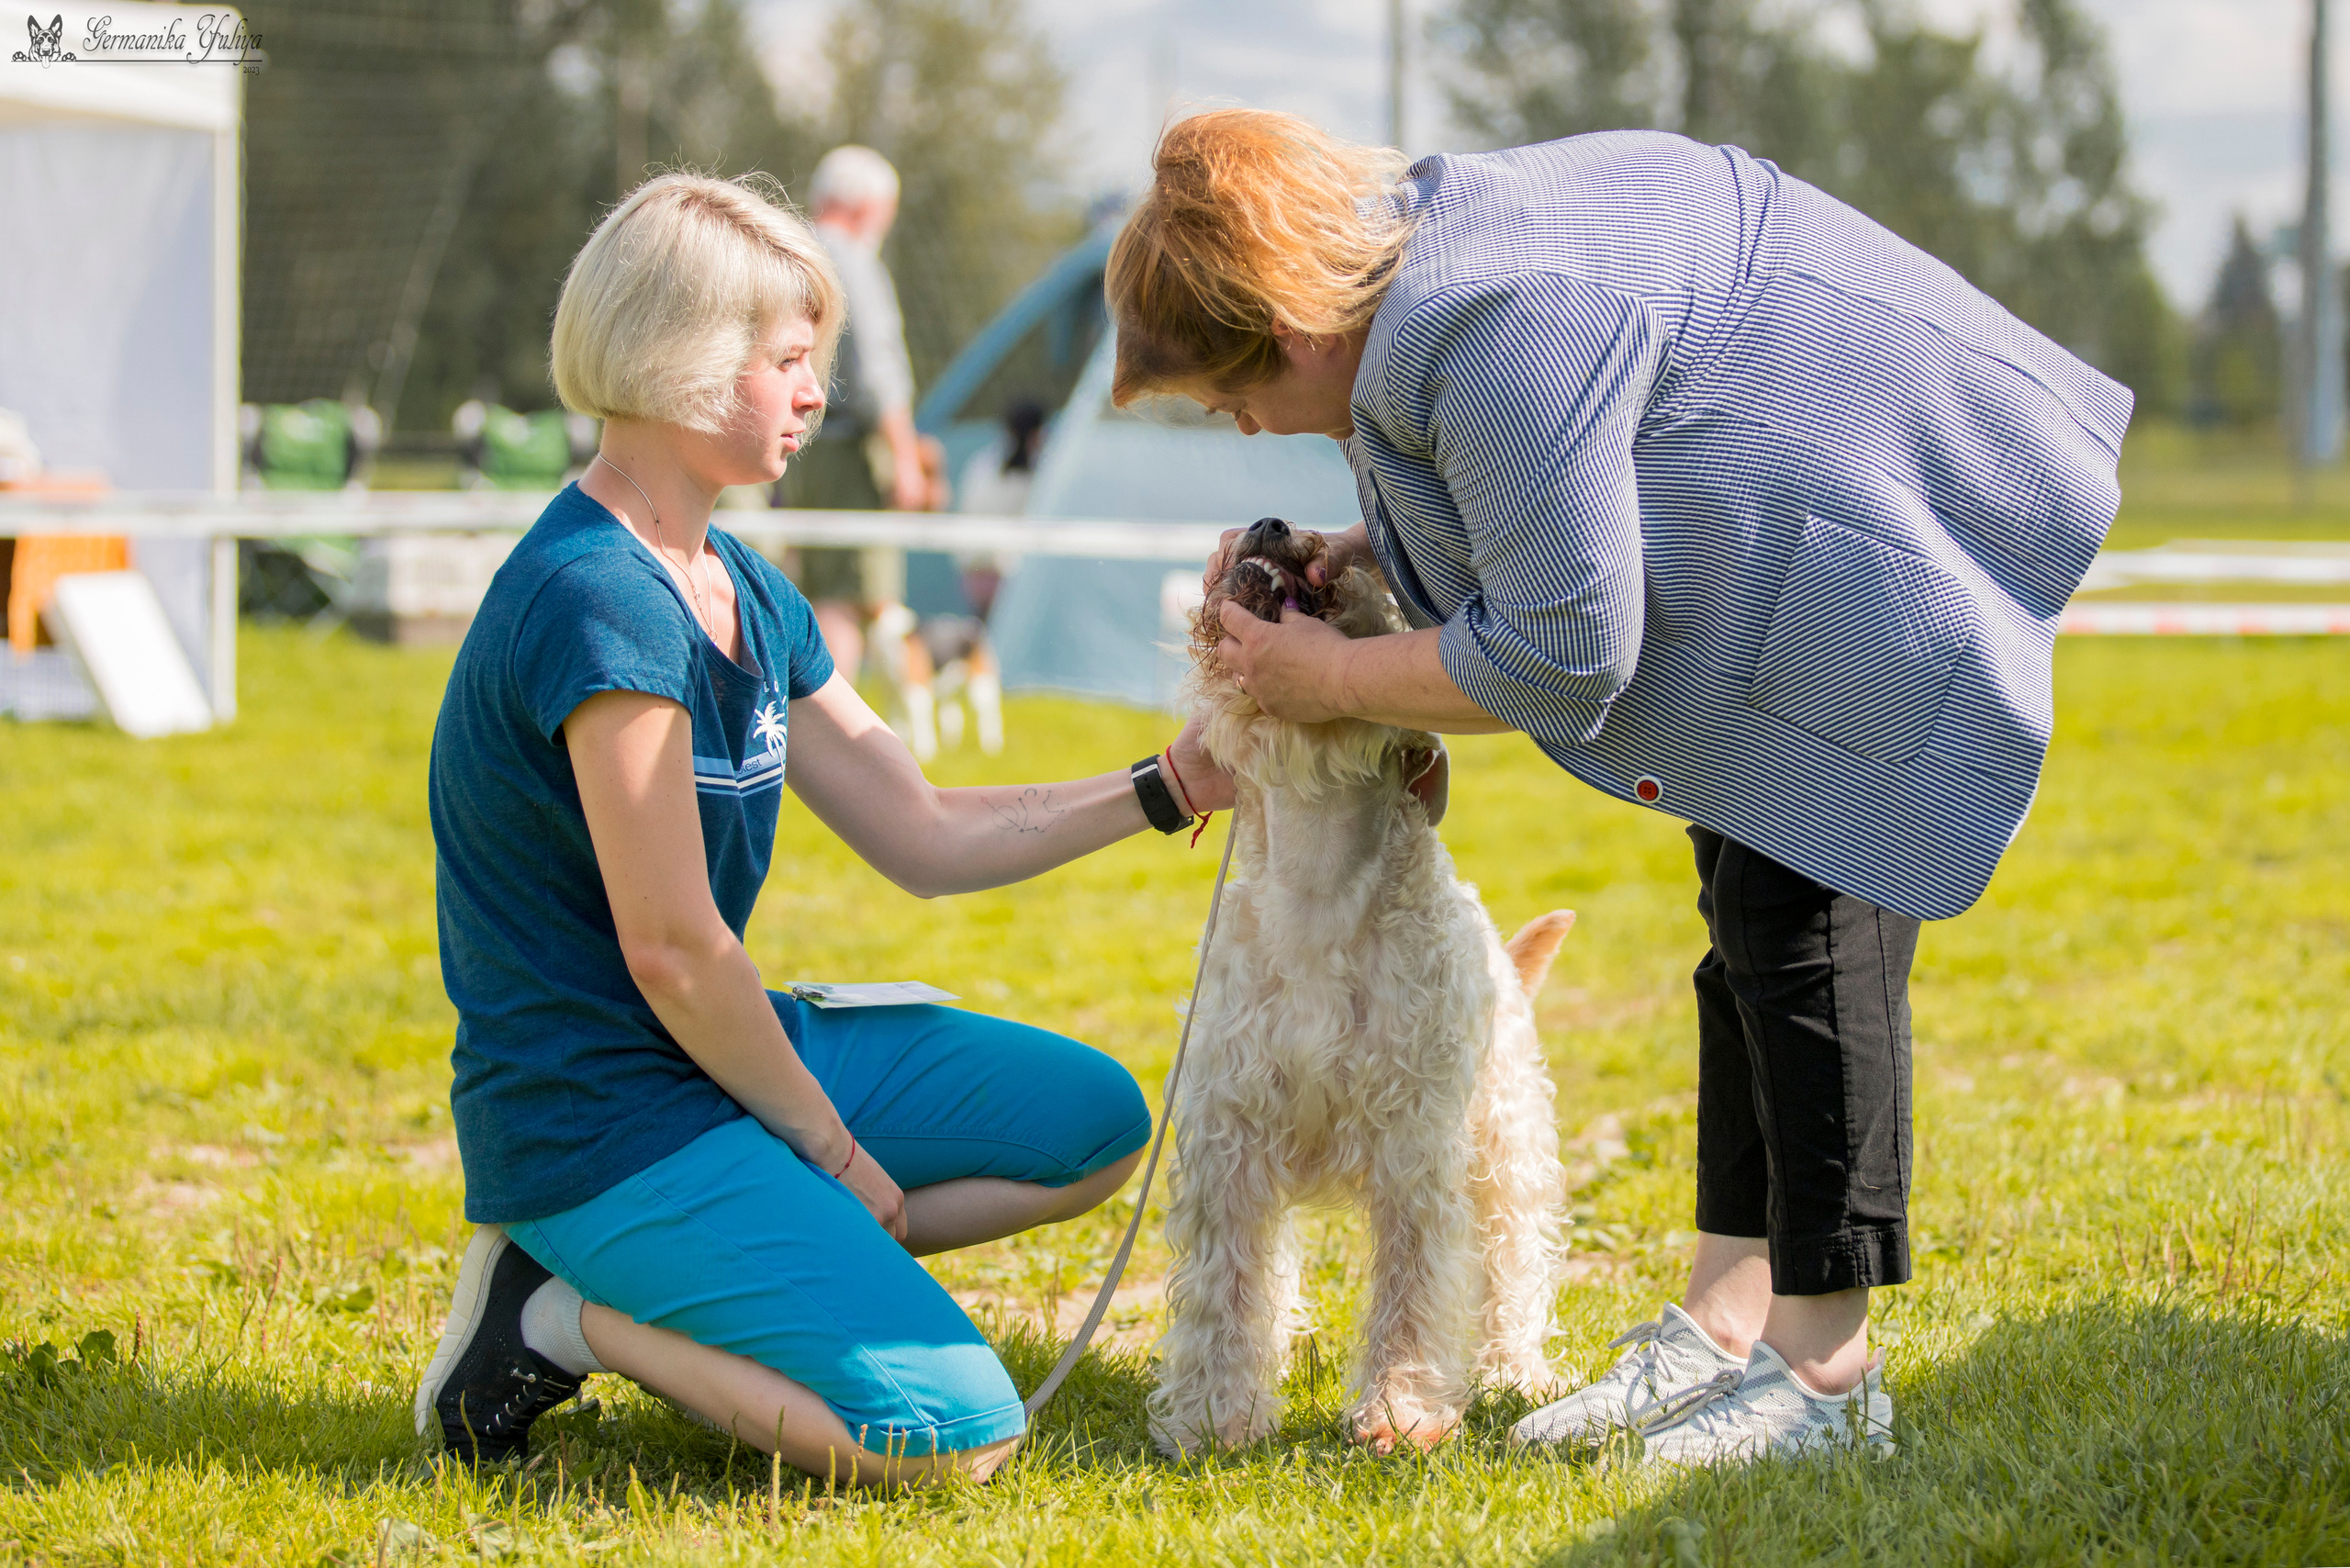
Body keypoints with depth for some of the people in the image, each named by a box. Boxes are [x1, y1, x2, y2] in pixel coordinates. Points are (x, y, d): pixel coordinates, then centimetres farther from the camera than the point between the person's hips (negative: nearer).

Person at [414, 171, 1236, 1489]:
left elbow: (924, 837, 13)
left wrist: (1169, 786, 6)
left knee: (1096, 1123, 12)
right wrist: (832, 1149, -9)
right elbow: (671, 947, -20)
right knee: (955, 1432, -21)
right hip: (600, 1117, -10)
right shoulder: (599, 601, -21)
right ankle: (578, 1316, -4)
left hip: (729, 1049, 10)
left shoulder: (744, 592, 10)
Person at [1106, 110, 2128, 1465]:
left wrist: (1331, 678, -11)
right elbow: (1543, 489, 22)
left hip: (1912, 524, -11)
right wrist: (1352, 556, 9)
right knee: (1751, 894, 12)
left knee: (1799, 907, -12)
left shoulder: (1494, 335, -29)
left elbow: (1556, 657, -25)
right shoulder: (1428, 238, 4)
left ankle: (1825, 1368, -8)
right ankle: (1727, 1321, 16)